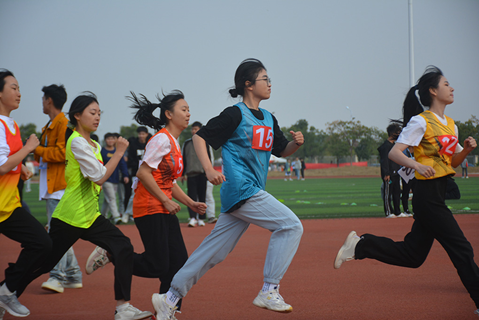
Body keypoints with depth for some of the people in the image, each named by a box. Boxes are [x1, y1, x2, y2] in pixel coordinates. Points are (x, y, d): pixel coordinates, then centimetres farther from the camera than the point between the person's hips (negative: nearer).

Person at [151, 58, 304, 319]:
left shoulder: (268, 119, 17)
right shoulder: (235, 115, -7)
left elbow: (282, 151, 24)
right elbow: (199, 137, -8)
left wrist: (296, 143, 2)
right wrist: (209, 169, -21)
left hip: (251, 194, 8)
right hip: (240, 189, -8)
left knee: (215, 250, 8)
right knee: (291, 225, -14)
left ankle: (170, 299, 14)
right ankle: (269, 292, -11)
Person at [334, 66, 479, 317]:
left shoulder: (450, 125, 15)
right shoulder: (421, 121, -10)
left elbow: (453, 162, 21)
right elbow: (394, 153, -15)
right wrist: (417, 165, -32)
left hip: (436, 196, 9)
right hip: (427, 194, -9)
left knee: (411, 255, 12)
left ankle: (359, 245, 20)